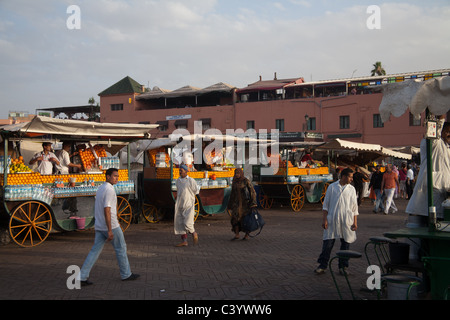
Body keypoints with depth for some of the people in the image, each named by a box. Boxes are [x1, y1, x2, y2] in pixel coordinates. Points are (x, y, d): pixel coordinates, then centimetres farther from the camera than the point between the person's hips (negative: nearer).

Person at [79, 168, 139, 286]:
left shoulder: (100, 188, 14)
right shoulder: (109, 190, -17)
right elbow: (107, 210, -23)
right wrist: (110, 231, -23)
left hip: (99, 226, 9)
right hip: (111, 226, -8)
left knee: (95, 250, 7)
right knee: (121, 248, 7)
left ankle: (82, 276, 1)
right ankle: (126, 274, 19)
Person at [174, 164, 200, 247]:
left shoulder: (191, 180, -9)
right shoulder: (178, 181, 10)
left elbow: (196, 190, 4)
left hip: (189, 205, -6)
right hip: (180, 205, 6)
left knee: (187, 224, -12)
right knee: (180, 223, 1)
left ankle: (194, 234, 17)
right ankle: (184, 241, 6)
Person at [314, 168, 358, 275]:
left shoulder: (351, 189, 8)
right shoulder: (332, 187, 2)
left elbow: (354, 207, 10)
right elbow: (326, 204, 4)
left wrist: (355, 222, 4)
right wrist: (324, 219, -3)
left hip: (347, 221, 2)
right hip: (332, 220, -2)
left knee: (346, 243, 6)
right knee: (327, 243, -3)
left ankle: (343, 266, 18)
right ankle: (322, 266, 7)